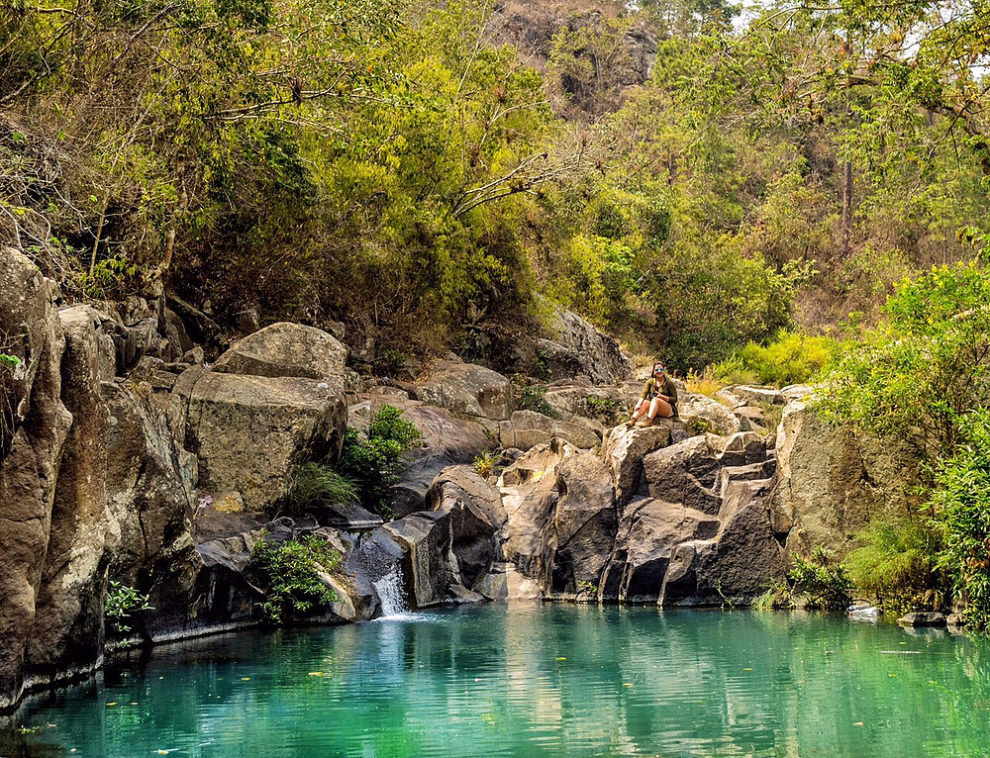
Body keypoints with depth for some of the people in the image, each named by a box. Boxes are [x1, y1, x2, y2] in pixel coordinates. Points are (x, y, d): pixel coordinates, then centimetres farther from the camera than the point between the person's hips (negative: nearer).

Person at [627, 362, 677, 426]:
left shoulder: (668, 383, 2)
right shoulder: (650, 382, 10)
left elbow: (674, 399, 0)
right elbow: (643, 394, -5)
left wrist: (662, 396, -15)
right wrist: (639, 404, -24)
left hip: (668, 410, -3)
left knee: (655, 399, -31)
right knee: (645, 402, -27)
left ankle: (648, 421, -53)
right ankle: (632, 420, -48)